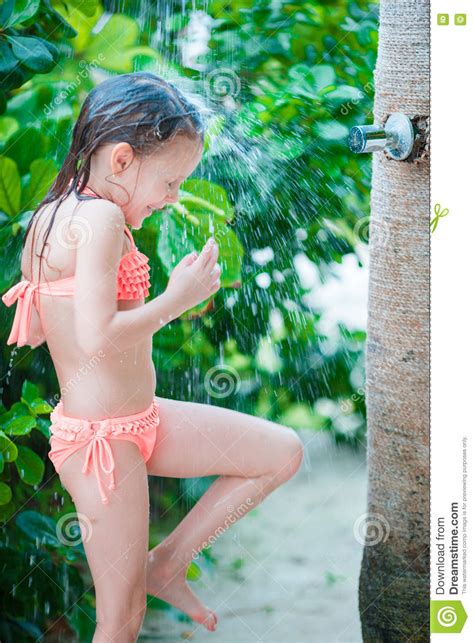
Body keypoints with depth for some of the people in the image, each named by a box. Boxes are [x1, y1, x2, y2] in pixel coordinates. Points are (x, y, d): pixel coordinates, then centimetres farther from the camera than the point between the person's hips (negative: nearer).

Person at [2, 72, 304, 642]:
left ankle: (165, 564, 18)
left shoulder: (49, 216, 8)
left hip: (137, 421, 9)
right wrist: (178, 298, -18)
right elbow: (96, 338, -30)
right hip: (102, 438, -9)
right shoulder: (100, 217, -20)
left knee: (282, 452, 13)